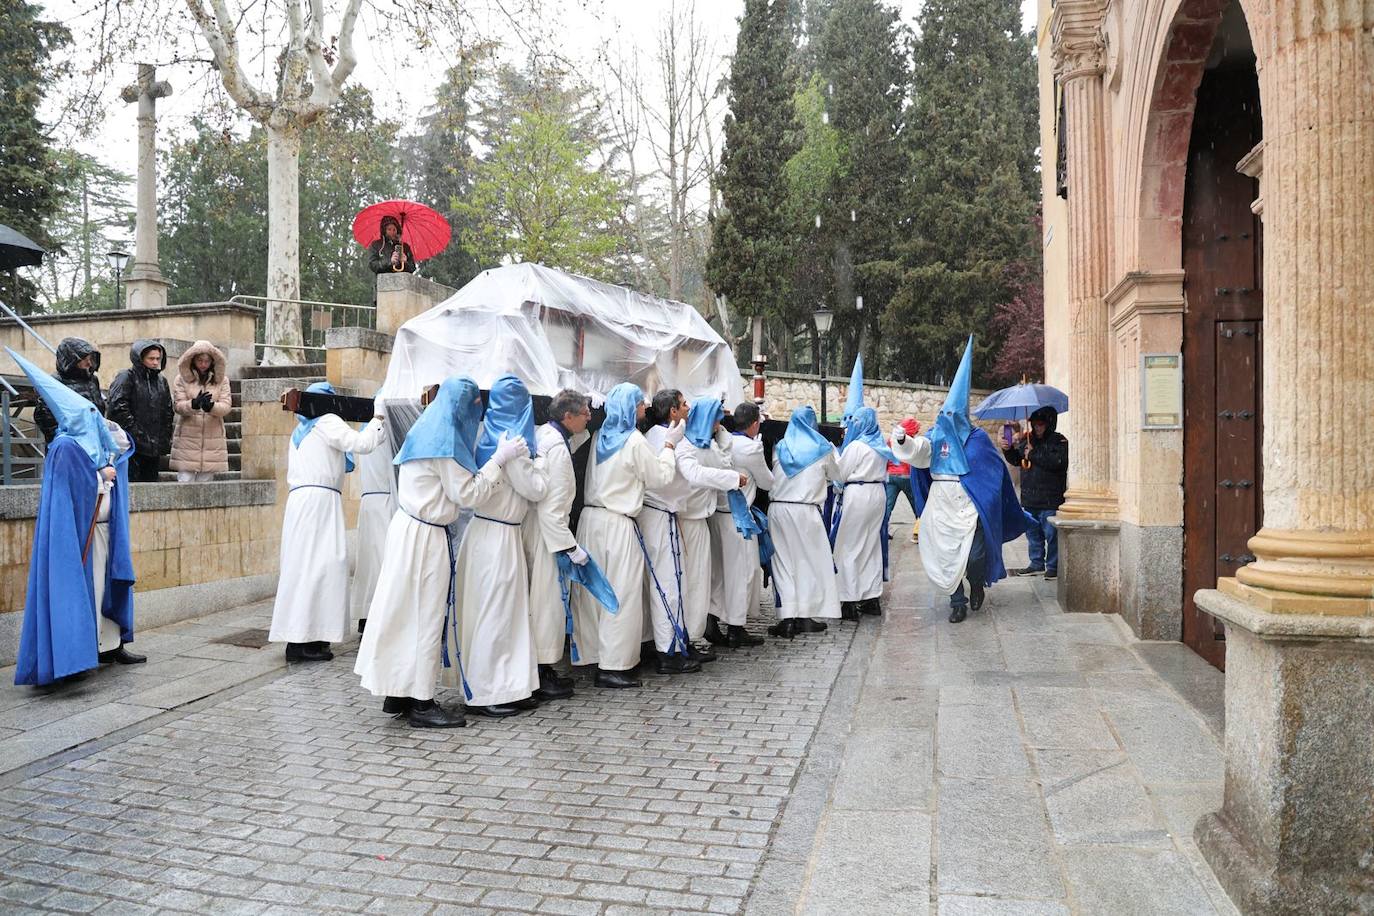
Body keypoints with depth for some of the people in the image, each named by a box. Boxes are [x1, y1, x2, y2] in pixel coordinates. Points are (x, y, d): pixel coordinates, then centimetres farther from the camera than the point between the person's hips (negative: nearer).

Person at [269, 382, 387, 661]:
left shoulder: (299, 431, 26)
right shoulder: (328, 422, 1)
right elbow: (362, 443, -10)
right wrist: (378, 420, 3)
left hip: (299, 499, 9)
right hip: (320, 499, -9)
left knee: (305, 565, 5)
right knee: (318, 564, -13)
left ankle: (301, 637, 3)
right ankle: (301, 642, -18)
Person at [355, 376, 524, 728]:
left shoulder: (426, 431, 14)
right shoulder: (445, 440, -16)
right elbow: (467, 495, -14)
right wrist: (499, 459, -11)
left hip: (409, 528, 9)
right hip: (426, 537, -9)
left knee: (408, 610, 13)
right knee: (426, 614, -3)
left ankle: (398, 693, 22)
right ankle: (421, 704, 4)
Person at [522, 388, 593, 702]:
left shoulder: (542, 434, 8)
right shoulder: (557, 449, -20)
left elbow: (574, 440, 33)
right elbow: (552, 507, -24)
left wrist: (587, 408, 23)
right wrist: (570, 546, -21)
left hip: (532, 525, 10)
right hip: (546, 531, -10)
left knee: (540, 599, 15)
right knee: (548, 600, -3)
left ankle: (542, 671, 24)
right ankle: (542, 677, 5)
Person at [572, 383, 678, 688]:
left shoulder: (601, 436, 9)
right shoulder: (635, 440, -11)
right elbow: (661, 477, -2)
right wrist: (669, 445, 10)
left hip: (590, 518, 7)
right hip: (617, 524, -7)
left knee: (592, 590, 12)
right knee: (622, 594, -3)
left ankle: (592, 655, 20)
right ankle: (612, 666, -3)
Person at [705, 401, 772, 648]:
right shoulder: (752, 447, -14)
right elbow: (767, 483, 0)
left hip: (716, 513, 7)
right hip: (738, 515, -7)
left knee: (719, 567, 14)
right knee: (742, 569, 3)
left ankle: (712, 622, 15)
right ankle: (735, 629, 10)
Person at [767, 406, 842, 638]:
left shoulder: (779, 448, 7)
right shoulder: (822, 448, 1)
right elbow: (836, 474, 15)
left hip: (777, 509, 2)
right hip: (806, 511, -2)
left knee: (783, 562, 6)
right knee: (810, 561, 9)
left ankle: (787, 618, 2)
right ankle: (806, 616, 8)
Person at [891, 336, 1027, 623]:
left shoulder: (978, 438, 2)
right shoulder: (936, 436, 4)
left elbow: (997, 470, 8)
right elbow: (917, 452, -13)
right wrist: (903, 441, -33)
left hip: (969, 505, -2)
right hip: (941, 505, 2)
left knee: (973, 552, -8)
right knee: (946, 554, 4)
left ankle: (977, 584, 25)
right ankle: (957, 602, 17)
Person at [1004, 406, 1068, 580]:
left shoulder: (1059, 441, -6)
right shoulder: (1027, 440, 13)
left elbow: (1059, 462, -22)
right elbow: (1016, 460, 21)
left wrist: (1034, 454, -17)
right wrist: (1009, 449, 1)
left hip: (1050, 500, -6)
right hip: (1029, 499, 7)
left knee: (1051, 534, -3)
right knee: (1033, 533, 14)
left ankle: (1053, 566, 6)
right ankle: (1037, 564, 24)